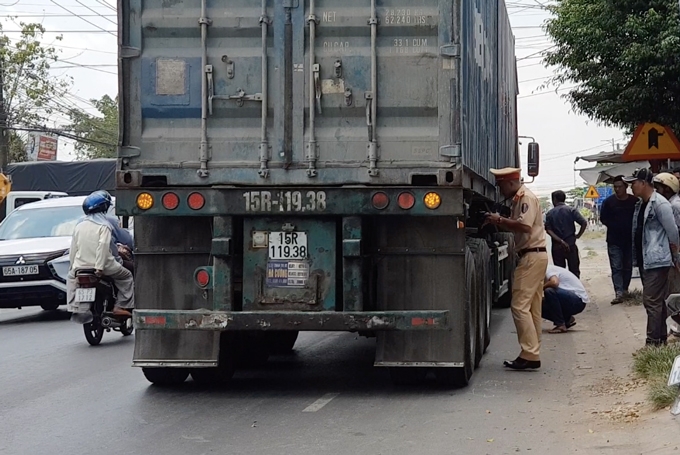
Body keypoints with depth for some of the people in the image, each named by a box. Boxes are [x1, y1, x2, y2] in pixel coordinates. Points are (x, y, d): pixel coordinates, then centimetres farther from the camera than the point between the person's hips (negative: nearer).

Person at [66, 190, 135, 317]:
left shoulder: (80, 225, 10)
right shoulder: (104, 225, -7)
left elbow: (73, 247, 12)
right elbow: (103, 245, -20)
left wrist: (72, 265, 20)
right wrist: (99, 267, -23)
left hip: (80, 266, 5)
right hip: (104, 264, -5)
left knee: (71, 277, 33)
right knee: (126, 276, 11)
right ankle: (121, 306, 1)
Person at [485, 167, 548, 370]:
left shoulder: (527, 198, -13)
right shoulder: (519, 200, 18)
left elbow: (525, 226, -26)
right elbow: (516, 227, 19)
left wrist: (500, 220, -18)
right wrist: (496, 221, 6)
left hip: (532, 256, -11)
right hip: (533, 256, 11)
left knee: (520, 306, -12)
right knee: (532, 308, 11)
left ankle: (530, 355, -13)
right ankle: (532, 353, 15)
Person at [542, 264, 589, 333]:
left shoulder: (548, 270, -13)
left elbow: (555, 283, -35)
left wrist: (542, 287, -17)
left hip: (579, 300, -10)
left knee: (549, 291, -31)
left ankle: (561, 325, -20)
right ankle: (568, 320, 11)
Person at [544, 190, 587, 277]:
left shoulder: (550, 213, 1)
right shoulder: (571, 210, -2)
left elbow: (548, 230, -10)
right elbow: (584, 223, -13)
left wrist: (560, 241, -13)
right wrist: (578, 236, -1)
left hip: (556, 247, 1)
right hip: (571, 245, -1)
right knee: (574, 271, 7)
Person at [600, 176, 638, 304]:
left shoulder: (634, 201, -4)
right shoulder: (609, 202, -3)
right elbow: (603, 219, 4)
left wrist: (632, 228, -10)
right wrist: (614, 226, -5)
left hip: (630, 240, 1)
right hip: (614, 241, -1)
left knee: (628, 267, 11)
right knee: (616, 267, -6)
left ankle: (625, 289, 26)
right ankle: (619, 293, -11)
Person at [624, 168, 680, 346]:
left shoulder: (659, 204, -15)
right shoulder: (640, 204, 13)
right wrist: (637, 257, 12)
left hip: (657, 261, -9)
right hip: (645, 260, 9)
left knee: (652, 301, -11)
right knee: (658, 301, 14)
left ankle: (654, 342, -9)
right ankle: (661, 337, 20)